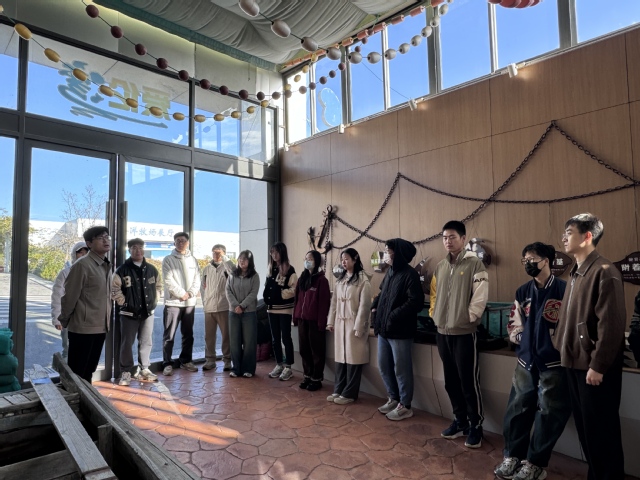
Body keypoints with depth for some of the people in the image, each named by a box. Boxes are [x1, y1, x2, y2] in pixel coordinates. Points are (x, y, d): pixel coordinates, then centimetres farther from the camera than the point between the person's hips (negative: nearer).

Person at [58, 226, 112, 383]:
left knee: (89, 370, 18)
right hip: (83, 328, -7)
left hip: (100, 327, 7)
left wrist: (107, 321, 12)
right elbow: (70, 296, -11)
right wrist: (64, 321, -2)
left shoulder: (106, 266, 10)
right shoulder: (82, 265, -14)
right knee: (76, 373, 5)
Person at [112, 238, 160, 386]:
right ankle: (126, 372, 14)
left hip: (148, 312, 4)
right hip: (129, 313, -3)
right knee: (127, 343, 2)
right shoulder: (122, 270, -6)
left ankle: (143, 369, 23)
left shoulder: (152, 270, 6)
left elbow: (157, 286, 17)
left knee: (146, 342, 10)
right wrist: (124, 303, -8)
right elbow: (115, 289, -6)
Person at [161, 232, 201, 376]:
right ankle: (167, 364, 6)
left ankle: (186, 361, 23)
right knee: (169, 335, -2)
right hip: (173, 302, -4)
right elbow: (169, 281, -9)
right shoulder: (168, 260, 0)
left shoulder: (193, 260, 11)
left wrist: (190, 293, -9)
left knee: (188, 334, 11)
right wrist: (182, 294, -12)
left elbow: (197, 279, 6)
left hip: (190, 302, 4)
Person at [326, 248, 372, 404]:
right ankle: (338, 390, 21)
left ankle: (349, 393, 12)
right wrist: (331, 321, 9)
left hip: (353, 324, -6)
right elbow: (334, 302, 13)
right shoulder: (340, 279, 13)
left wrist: (358, 327, -15)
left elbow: (364, 305, -12)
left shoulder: (363, 280, -9)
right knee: (340, 358, 10)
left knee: (353, 359, 2)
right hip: (340, 323, 6)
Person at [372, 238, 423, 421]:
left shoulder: (410, 274, -14)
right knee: (383, 366, 17)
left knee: (401, 369, 4)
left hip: (400, 331, -9)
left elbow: (416, 302, -21)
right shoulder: (390, 272, 11)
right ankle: (393, 398, 34)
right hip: (384, 329, 9)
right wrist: (375, 306, 7)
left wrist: (394, 316, -22)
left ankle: (405, 406, 20)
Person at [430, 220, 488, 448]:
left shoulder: (475, 264, -8)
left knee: (469, 382, 2)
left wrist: (468, 318, -13)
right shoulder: (440, 266, 11)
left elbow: (480, 296, -14)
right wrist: (434, 314, 9)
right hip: (442, 332, 6)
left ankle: (476, 426, 18)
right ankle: (460, 421, 30)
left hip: (464, 332, -6)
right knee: (451, 381, 15)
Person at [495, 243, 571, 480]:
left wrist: (559, 343, -9)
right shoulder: (523, 292, 8)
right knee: (517, 409, 9)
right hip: (526, 360, 5)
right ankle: (513, 456, 24)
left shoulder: (564, 289, -10)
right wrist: (519, 337, 3)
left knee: (548, 413, 6)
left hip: (553, 363, -5)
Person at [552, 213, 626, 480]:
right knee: (584, 427, 18)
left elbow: (611, 324, -19)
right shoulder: (576, 274, 12)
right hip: (575, 363, 9)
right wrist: (563, 352, 13)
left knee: (601, 430, 5)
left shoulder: (604, 272, -15)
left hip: (594, 367, -8)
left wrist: (598, 365, -19)